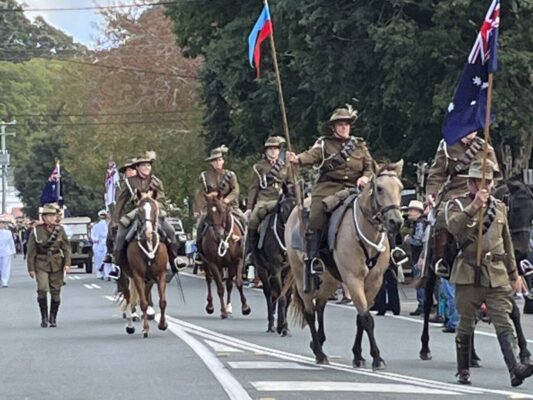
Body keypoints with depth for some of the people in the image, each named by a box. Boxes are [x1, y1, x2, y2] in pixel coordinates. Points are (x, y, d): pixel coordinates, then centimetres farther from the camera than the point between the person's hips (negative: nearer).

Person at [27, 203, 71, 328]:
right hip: (41, 264, -2)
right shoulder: (36, 230, -4)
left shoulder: (60, 230, 2)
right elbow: (31, 251, -1)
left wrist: (67, 263, -7)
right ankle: (44, 317, -5)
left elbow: (66, 248, 4)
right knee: (42, 289, -18)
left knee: (55, 292, 4)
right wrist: (31, 268, -3)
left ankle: (53, 318, 19)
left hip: (57, 264, 2)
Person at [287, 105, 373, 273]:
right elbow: (312, 155, -10)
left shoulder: (359, 145, 18)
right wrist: (298, 159, -32)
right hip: (328, 187, -3)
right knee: (317, 215, -22)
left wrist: (365, 177, -5)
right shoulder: (324, 144, 8)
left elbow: (370, 166, 18)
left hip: (353, 188, 3)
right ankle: (312, 256, -21)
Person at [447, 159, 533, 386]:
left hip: (497, 274, 3)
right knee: (466, 323, 5)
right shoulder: (459, 205, 0)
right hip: (468, 274, -2)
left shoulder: (499, 207, 13)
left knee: (504, 322, -9)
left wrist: (513, 274, 21)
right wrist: (473, 207, -35)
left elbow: (507, 244, 20)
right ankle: (463, 371, 17)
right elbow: (453, 226, -23)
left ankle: (514, 368, -21)